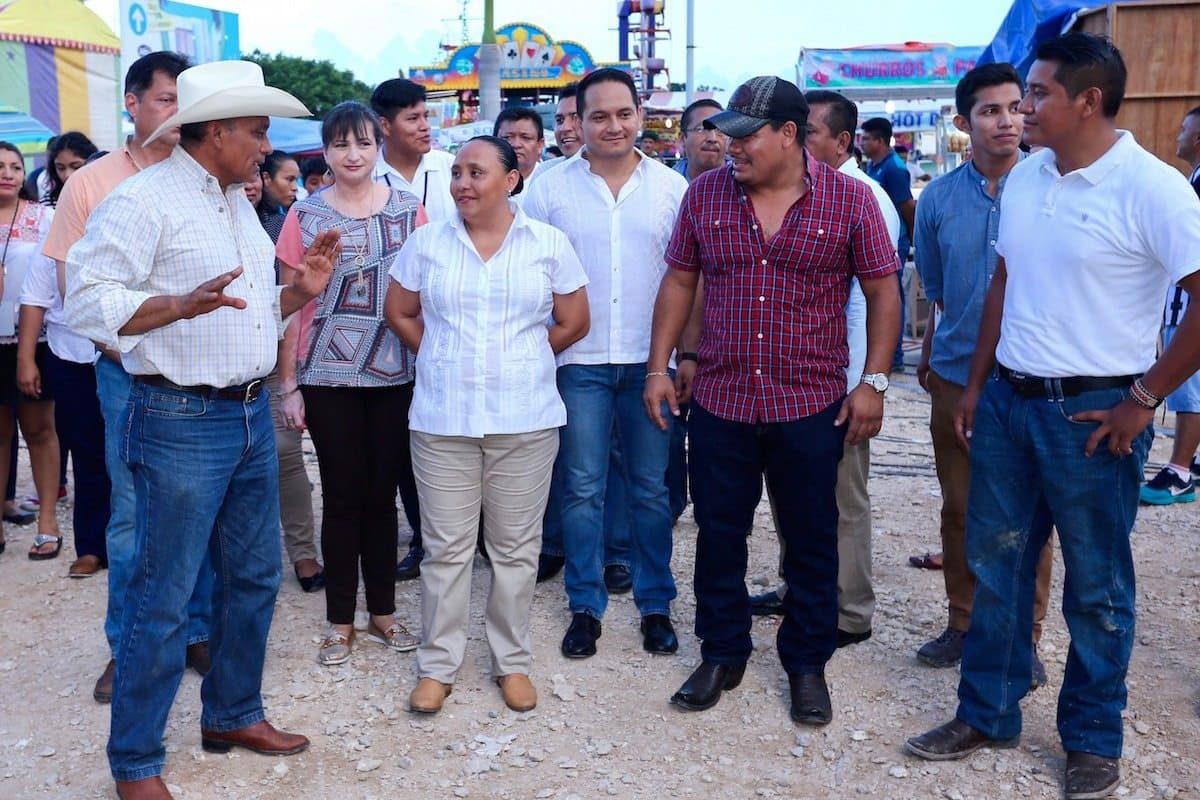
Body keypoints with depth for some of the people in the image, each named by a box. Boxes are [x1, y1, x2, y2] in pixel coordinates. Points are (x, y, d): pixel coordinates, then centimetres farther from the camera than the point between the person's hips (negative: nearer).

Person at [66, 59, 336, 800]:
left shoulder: (239, 204, 15)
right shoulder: (144, 199, -10)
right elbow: (88, 299, -17)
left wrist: (302, 290, 5)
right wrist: (183, 304, -29)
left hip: (252, 414, 8)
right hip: (182, 423, -8)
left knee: (254, 576, 16)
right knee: (164, 598, -1)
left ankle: (233, 713, 34)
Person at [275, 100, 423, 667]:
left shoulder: (407, 209, 3)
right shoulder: (305, 215, 0)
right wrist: (288, 385, -1)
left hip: (395, 375, 1)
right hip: (327, 377, -1)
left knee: (382, 494, 9)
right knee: (342, 497, 5)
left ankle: (383, 610, 24)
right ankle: (340, 620, 18)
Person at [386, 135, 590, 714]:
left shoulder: (549, 244, 1)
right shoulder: (426, 243, 4)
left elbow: (573, 323, 6)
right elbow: (400, 314, 13)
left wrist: (520, 361, 10)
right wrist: (446, 361, 8)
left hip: (524, 420, 0)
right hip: (442, 420, 1)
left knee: (516, 546, 9)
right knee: (445, 547, 7)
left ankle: (512, 660, 24)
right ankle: (438, 665, 20)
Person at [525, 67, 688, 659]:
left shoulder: (671, 187, 4)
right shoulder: (550, 189, 2)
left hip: (650, 361, 1)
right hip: (579, 361, 0)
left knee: (652, 488, 8)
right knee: (582, 488, 5)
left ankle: (655, 605, 21)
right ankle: (585, 607, 18)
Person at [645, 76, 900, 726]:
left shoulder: (849, 200, -5)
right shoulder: (704, 195, 1)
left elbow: (881, 290, 0)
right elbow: (679, 281, 8)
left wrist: (874, 382, -6)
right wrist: (658, 367, 4)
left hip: (812, 405, -2)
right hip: (719, 401, 2)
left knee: (811, 540, 9)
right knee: (718, 534, 11)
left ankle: (807, 664, 27)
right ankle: (721, 655, 29)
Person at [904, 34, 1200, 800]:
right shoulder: (1025, 177, 6)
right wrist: (976, 386, 14)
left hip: (1093, 412, -6)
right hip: (1008, 399, 6)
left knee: (1097, 586, 9)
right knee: (995, 563, 14)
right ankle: (987, 714, 30)